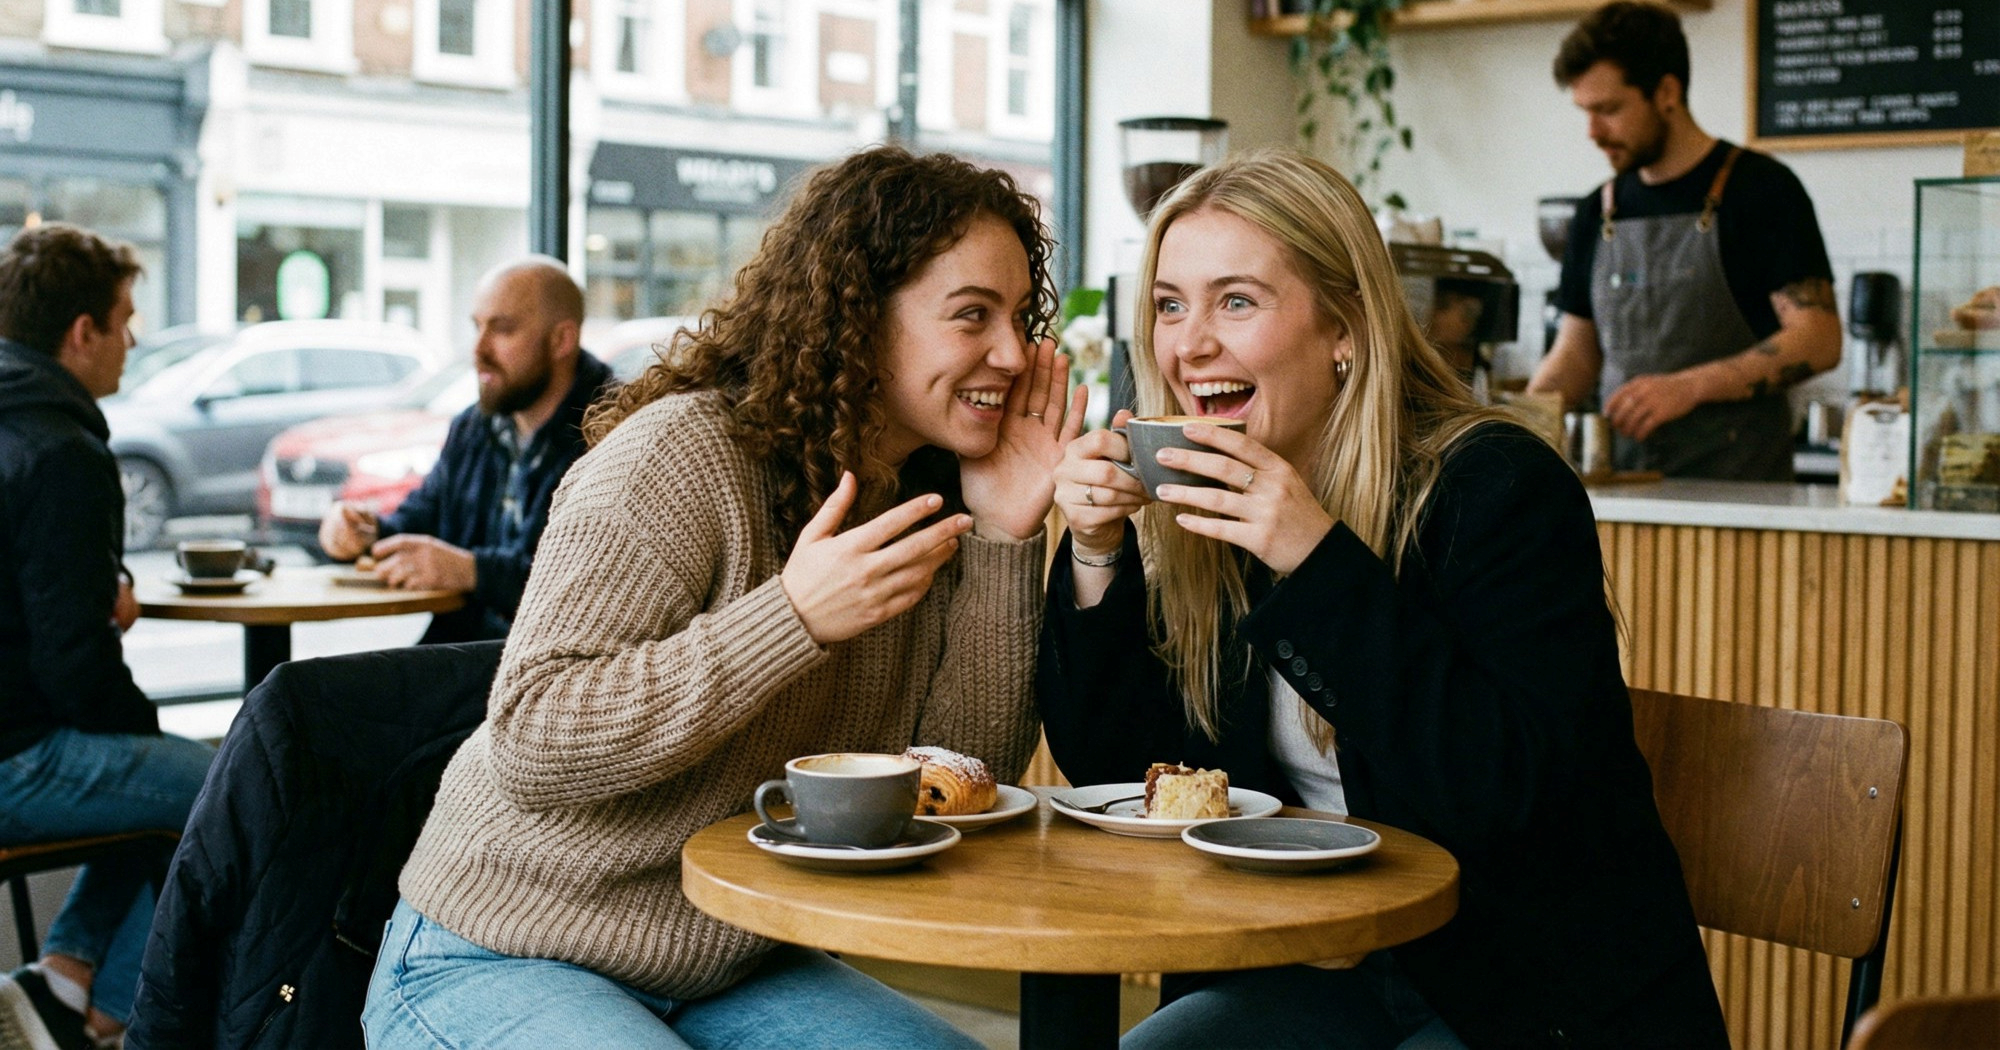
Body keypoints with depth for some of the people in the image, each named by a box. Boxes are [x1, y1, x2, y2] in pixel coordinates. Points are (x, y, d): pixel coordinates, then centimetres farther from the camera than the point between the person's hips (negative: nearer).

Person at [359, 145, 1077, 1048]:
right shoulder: (683, 455, -19)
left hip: (725, 970, 6)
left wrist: (1005, 540, -12)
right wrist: (795, 616, -32)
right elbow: (530, 745, -25)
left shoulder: (924, 498, 2)